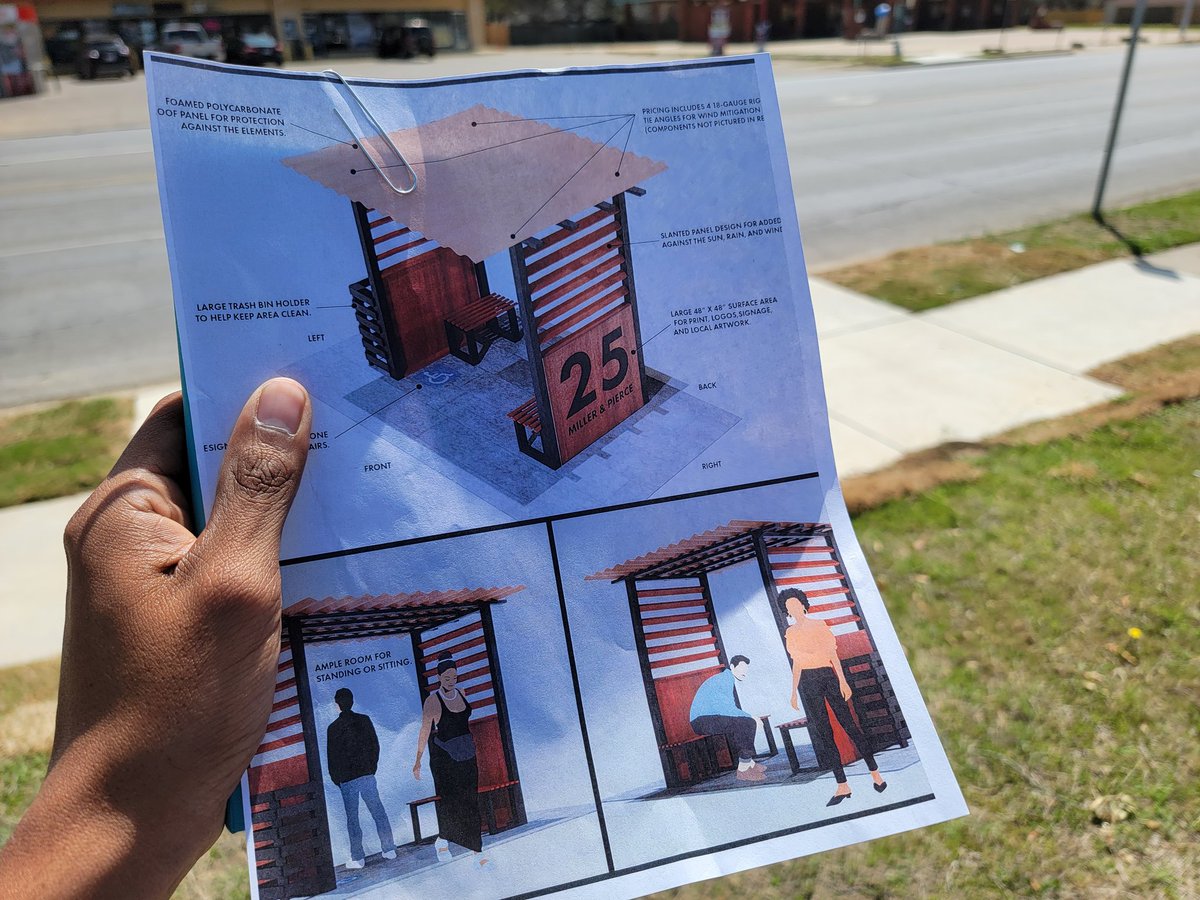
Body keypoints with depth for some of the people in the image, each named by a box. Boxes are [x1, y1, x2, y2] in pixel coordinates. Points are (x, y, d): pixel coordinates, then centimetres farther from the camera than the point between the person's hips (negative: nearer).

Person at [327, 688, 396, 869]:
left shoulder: (334, 728, -8)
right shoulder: (364, 720, 1)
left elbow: (332, 755, -3)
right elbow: (375, 745, 6)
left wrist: (335, 778, 9)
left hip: (347, 779, -3)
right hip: (367, 774, 3)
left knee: (352, 818, 4)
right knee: (378, 811, 8)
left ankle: (358, 858, 6)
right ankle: (389, 849, 8)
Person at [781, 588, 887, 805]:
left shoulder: (819, 625, 3)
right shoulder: (790, 633, 11)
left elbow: (832, 654, 0)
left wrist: (842, 681, -10)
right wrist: (794, 692, 13)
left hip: (828, 675, -3)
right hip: (807, 682, 3)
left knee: (848, 724, -6)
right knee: (823, 732, 0)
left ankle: (875, 773, 6)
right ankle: (842, 786, 3)